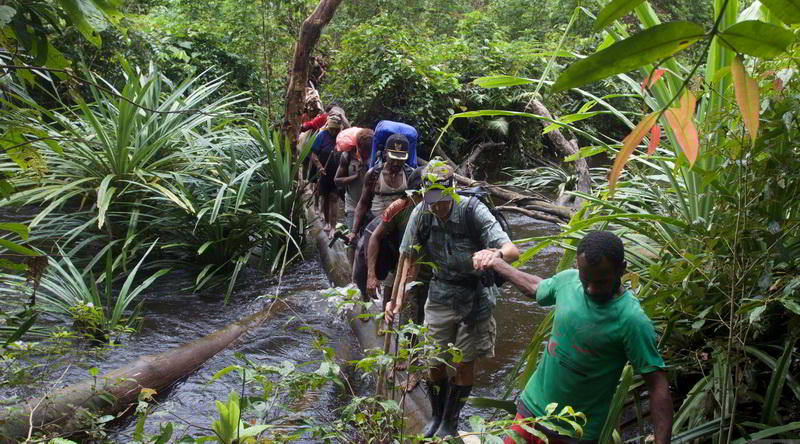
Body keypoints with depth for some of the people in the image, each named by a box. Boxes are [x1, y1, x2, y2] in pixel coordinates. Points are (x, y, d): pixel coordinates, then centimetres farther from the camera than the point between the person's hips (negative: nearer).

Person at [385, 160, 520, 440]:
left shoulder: (473, 212, -22)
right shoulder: (421, 214, -12)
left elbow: (513, 251, -29)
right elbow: (410, 260, -1)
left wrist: (496, 253, -52)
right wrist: (397, 300, -10)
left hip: (474, 295, -2)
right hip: (441, 294, 2)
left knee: (464, 364, 6)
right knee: (434, 362, 5)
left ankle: (451, 422, 27)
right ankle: (437, 415, 33)